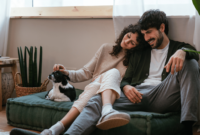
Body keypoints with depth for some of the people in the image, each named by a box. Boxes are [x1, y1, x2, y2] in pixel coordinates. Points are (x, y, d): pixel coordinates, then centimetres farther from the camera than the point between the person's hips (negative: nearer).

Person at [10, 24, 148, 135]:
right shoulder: (106, 48, 13)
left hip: (112, 93, -1)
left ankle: (107, 112, -68)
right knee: (95, 86, -38)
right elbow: (86, 72, 15)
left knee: (113, 72, -33)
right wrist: (67, 73, 1)